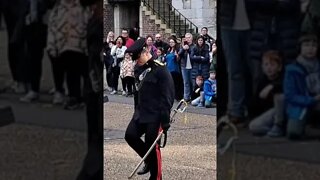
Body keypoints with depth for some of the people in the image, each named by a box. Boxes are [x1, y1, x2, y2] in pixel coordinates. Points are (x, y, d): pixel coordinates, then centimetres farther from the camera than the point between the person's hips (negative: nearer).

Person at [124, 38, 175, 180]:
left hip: (155, 116, -8)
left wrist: (165, 120, -19)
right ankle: (149, 160, 22)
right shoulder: (139, 69, 7)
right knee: (130, 135, 1)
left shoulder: (160, 70, -17)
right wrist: (137, 111, 20)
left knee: (152, 146, -1)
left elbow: (167, 96, -17)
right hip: (140, 113, 8)